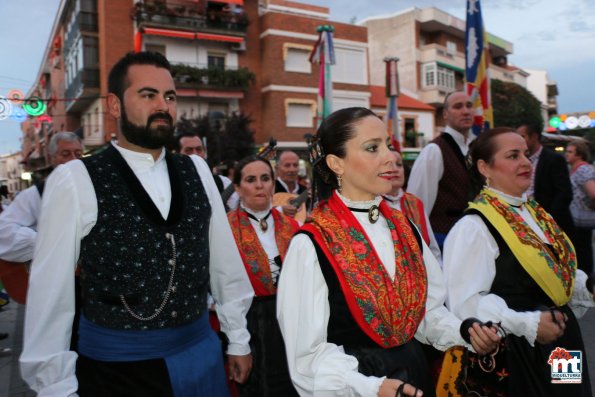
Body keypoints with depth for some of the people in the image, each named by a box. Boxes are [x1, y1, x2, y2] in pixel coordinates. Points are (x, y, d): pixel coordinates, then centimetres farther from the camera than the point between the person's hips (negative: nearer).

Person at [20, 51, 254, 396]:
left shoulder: (197, 171, 0)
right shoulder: (75, 181, -12)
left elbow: (225, 260, 4)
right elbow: (51, 290, -8)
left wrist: (239, 339, 8)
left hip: (201, 355, 4)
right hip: (115, 366, -3)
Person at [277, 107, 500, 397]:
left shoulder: (403, 228, -1)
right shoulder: (311, 245, -19)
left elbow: (427, 308, 8)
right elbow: (309, 351, -17)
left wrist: (464, 332, -9)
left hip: (413, 372, 6)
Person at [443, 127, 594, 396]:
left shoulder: (533, 212, 7)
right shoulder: (473, 226, -21)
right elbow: (466, 301, -25)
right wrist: (527, 323, -25)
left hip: (560, 336, 8)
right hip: (517, 351, -8)